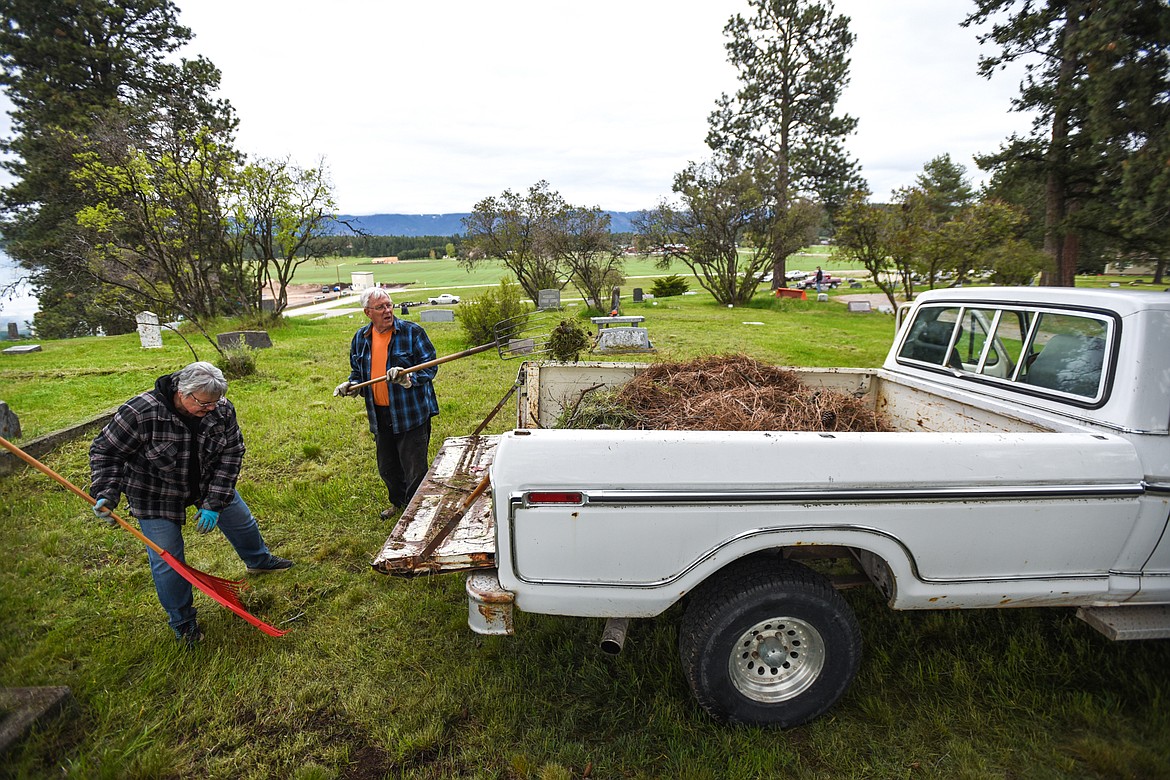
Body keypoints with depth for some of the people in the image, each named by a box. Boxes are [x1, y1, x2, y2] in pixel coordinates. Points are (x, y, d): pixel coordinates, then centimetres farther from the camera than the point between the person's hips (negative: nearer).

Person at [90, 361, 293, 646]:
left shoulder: (222, 410, -21)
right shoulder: (141, 412, -31)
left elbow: (231, 455, -16)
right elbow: (105, 451, -16)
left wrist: (214, 503, -19)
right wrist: (105, 494, -28)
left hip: (208, 483, 4)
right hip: (156, 495, -3)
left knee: (242, 521, 19)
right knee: (167, 560, 0)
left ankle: (259, 561, 51)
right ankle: (182, 622, 23)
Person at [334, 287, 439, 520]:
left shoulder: (412, 331, -10)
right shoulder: (361, 337, 7)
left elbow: (430, 366, -12)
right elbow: (358, 372, 19)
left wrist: (407, 378, -28)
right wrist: (351, 385, -1)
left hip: (412, 414, -6)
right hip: (380, 416, 6)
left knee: (415, 468, -1)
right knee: (386, 467, 20)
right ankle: (399, 502, 44)